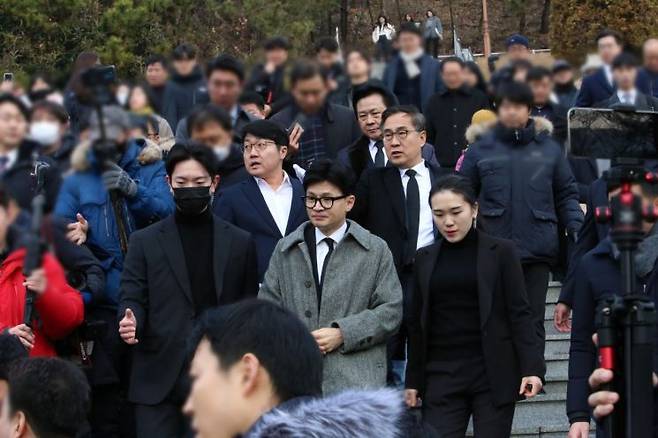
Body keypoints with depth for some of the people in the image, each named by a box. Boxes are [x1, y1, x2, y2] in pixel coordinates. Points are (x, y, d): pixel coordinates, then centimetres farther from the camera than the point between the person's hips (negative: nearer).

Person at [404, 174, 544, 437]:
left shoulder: (500, 252, 2)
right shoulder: (425, 258, 10)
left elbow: (519, 314, -1)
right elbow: (417, 323, 14)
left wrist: (532, 367, -11)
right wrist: (413, 381, 12)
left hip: (493, 376, -2)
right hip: (442, 376, 2)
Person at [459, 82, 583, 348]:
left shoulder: (549, 149, 7)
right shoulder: (481, 151, 4)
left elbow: (566, 195, 11)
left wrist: (576, 230, -2)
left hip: (537, 250, 1)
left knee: (533, 321, 5)